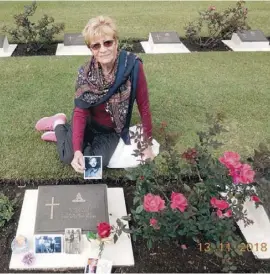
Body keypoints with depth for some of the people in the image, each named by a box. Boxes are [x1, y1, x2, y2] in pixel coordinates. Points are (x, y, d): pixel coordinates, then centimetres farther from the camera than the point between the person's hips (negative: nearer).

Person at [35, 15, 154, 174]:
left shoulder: (133, 67, -27)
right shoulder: (86, 73, -22)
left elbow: (144, 107, -18)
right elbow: (80, 112, -20)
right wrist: (77, 150, -33)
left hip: (112, 130, 0)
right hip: (89, 123, 0)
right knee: (69, 157, -16)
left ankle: (62, 132, 9)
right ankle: (59, 125, 17)